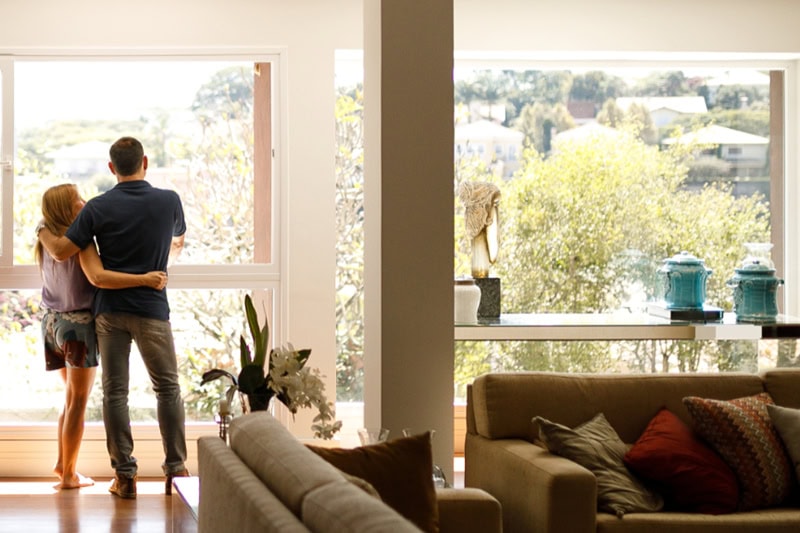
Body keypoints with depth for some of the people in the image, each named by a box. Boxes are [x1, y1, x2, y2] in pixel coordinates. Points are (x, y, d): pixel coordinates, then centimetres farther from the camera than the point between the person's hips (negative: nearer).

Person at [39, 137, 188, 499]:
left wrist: (43, 230, 15)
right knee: (167, 388, 10)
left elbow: (61, 251, -6)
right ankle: (175, 468, 8)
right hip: (152, 309, 0)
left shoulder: (98, 207, -6)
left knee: (114, 392, 5)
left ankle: (124, 475, 4)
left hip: (109, 310, 0)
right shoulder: (169, 201, -2)